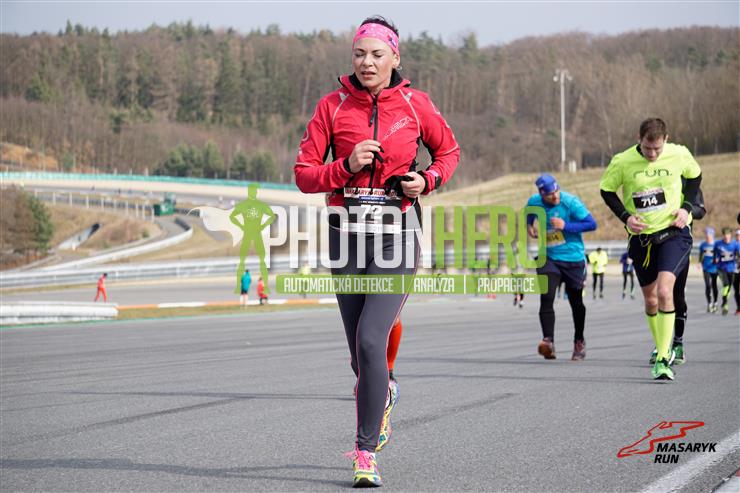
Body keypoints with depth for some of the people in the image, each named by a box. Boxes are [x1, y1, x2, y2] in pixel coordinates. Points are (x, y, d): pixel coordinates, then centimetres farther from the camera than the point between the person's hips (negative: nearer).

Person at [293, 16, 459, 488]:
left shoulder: (415, 104, 0)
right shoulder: (333, 105, 0)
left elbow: (449, 150, 16)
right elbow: (304, 174, 0)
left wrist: (427, 180, -3)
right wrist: (346, 167, -17)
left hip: (397, 235, -2)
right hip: (347, 233, 3)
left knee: (371, 342, -17)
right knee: (361, 354, 12)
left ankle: (366, 453, -9)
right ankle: (384, 393, 48)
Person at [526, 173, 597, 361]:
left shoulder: (570, 202, -18)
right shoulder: (534, 202, -6)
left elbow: (591, 224, -16)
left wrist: (565, 226, -25)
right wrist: (529, 226, -4)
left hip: (573, 258, -2)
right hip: (549, 258, 2)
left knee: (575, 301, 11)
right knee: (546, 298, -18)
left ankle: (579, 341, 31)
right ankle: (548, 341, -24)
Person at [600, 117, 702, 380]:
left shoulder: (679, 155, -9)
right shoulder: (622, 162, -11)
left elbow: (694, 176, 11)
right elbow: (607, 190, 4)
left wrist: (687, 207, -2)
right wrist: (625, 217, -9)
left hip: (674, 232, -2)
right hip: (641, 237, 2)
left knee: (664, 291, -20)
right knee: (650, 300, 10)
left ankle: (663, 359, -17)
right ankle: (661, 348, 33)